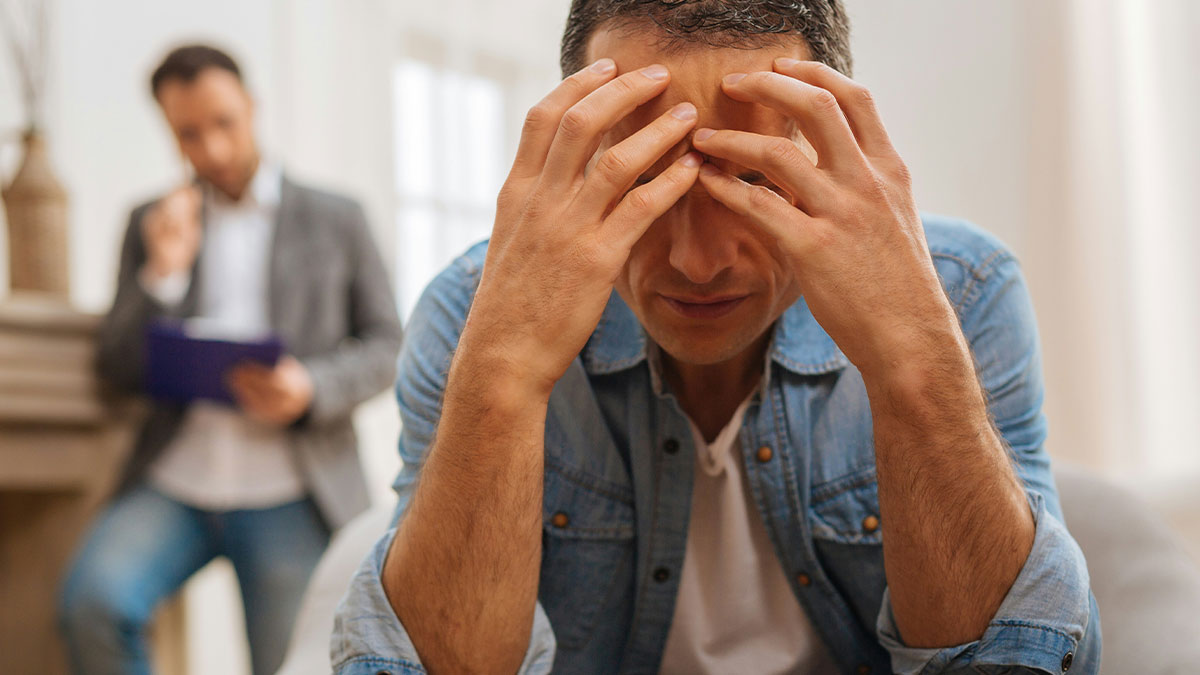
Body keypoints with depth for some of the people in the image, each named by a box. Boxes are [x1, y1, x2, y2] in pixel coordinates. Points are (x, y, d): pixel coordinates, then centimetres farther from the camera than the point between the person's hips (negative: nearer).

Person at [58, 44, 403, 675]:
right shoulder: (154, 222, 14)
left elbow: (386, 345, 7)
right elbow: (118, 372, 10)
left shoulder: (336, 220, 10)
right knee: (91, 601, -26)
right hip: (174, 481, 1)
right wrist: (162, 273, -7)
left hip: (289, 492, -1)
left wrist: (311, 389, -13)